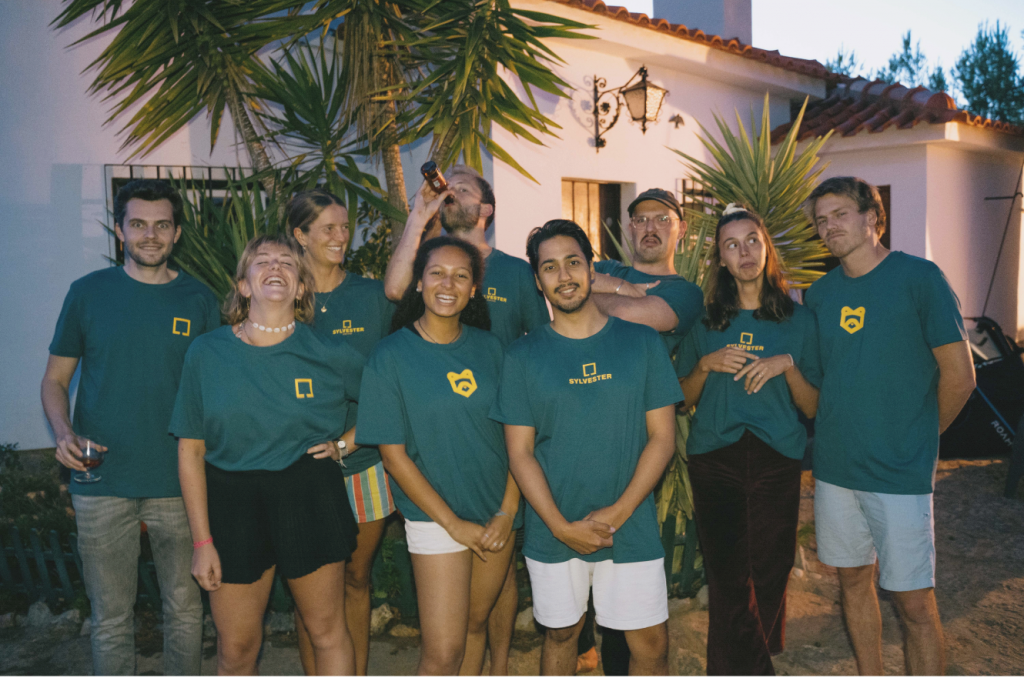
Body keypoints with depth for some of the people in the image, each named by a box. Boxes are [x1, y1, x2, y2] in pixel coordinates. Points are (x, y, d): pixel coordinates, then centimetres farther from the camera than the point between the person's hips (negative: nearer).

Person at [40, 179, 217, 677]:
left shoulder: (199, 301, 3)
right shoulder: (88, 293, 2)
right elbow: (55, 379, 8)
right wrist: (63, 432, -12)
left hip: (179, 482, 1)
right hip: (102, 485, 0)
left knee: (185, 608, 11)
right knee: (110, 617, 10)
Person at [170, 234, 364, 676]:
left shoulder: (329, 354, -3)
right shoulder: (206, 352, -2)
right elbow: (190, 450, -1)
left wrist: (344, 443, -2)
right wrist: (201, 540, -3)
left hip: (309, 497, 0)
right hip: (232, 502, 1)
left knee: (327, 631, 10)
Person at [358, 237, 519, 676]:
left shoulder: (487, 347, 1)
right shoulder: (390, 357, -10)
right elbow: (394, 455, -9)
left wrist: (508, 512, -5)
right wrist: (454, 523, -11)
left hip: (498, 513, 4)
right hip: (435, 518, -4)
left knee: (476, 624, 16)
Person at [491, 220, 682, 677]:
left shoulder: (641, 343, 0)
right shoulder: (523, 356, 0)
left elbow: (662, 438, -2)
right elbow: (520, 453, -2)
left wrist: (618, 512, -11)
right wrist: (562, 526, -11)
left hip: (632, 527, 0)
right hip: (554, 532, 0)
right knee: (561, 634, 15)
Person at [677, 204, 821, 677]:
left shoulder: (799, 320, 5)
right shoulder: (706, 323, 8)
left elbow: (811, 408, 4)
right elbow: (684, 399, 12)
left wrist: (787, 364, -12)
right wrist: (706, 364, -5)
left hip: (775, 460, 0)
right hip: (714, 460, 0)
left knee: (769, 573, 5)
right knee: (728, 578, -3)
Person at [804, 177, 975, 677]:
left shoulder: (919, 277, -7)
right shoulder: (819, 294, 7)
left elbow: (959, 377, -5)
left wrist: (917, 438, 4)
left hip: (901, 473, -5)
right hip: (834, 467, 5)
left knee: (914, 602, 0)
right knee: (853, 580, 15)